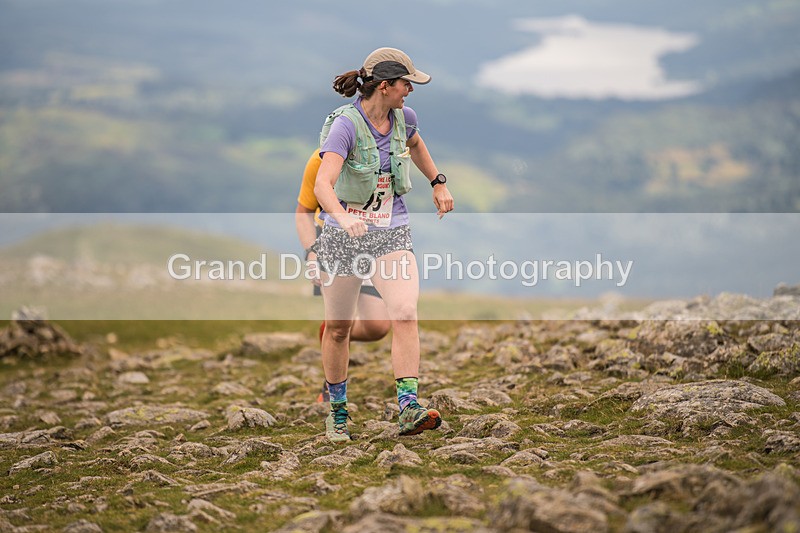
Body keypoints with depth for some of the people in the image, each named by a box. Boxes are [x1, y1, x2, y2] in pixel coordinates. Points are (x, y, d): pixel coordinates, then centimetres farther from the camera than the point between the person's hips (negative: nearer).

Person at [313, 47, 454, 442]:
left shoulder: (403, 117, -1)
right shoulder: (345, 125, -20)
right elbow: (323, 184, -34)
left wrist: (438, 183, 22)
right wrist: (343, 218, -51)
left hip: (391, 235, 4)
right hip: (342, 235, -4)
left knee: (406, 314, -18)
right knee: (338, 328, 10)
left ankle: (409, 409, -21)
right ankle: (337, 410, 30)